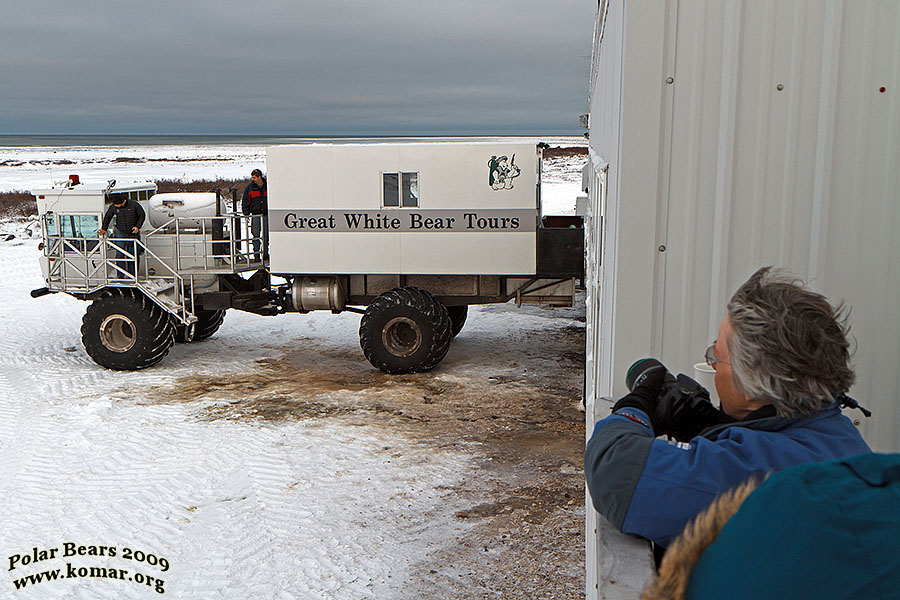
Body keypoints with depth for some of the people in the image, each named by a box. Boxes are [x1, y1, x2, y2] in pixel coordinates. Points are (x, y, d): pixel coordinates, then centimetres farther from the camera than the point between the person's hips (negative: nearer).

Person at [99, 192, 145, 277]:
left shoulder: (134, 204, -15)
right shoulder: (113, 207, -8)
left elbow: (142, 215, -3)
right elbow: (107, 217, 9)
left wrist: (138, 226, -13)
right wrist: (104, 228, 3)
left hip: (134, 233, -1)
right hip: (121, 233, 1)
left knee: (134, 254, 3)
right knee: (119, 253, -10)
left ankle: (133, 274, 13)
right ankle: (120, 274, -4)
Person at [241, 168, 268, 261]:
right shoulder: (249, 187, 3)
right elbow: (245, 202, 7)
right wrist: (246, 214, 0)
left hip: (266, 215, 1)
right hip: (255, 215, -1)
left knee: (266, 235, 5)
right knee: (256, 235, -1)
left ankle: (265, 253, 14)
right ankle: (256, 254, 4)